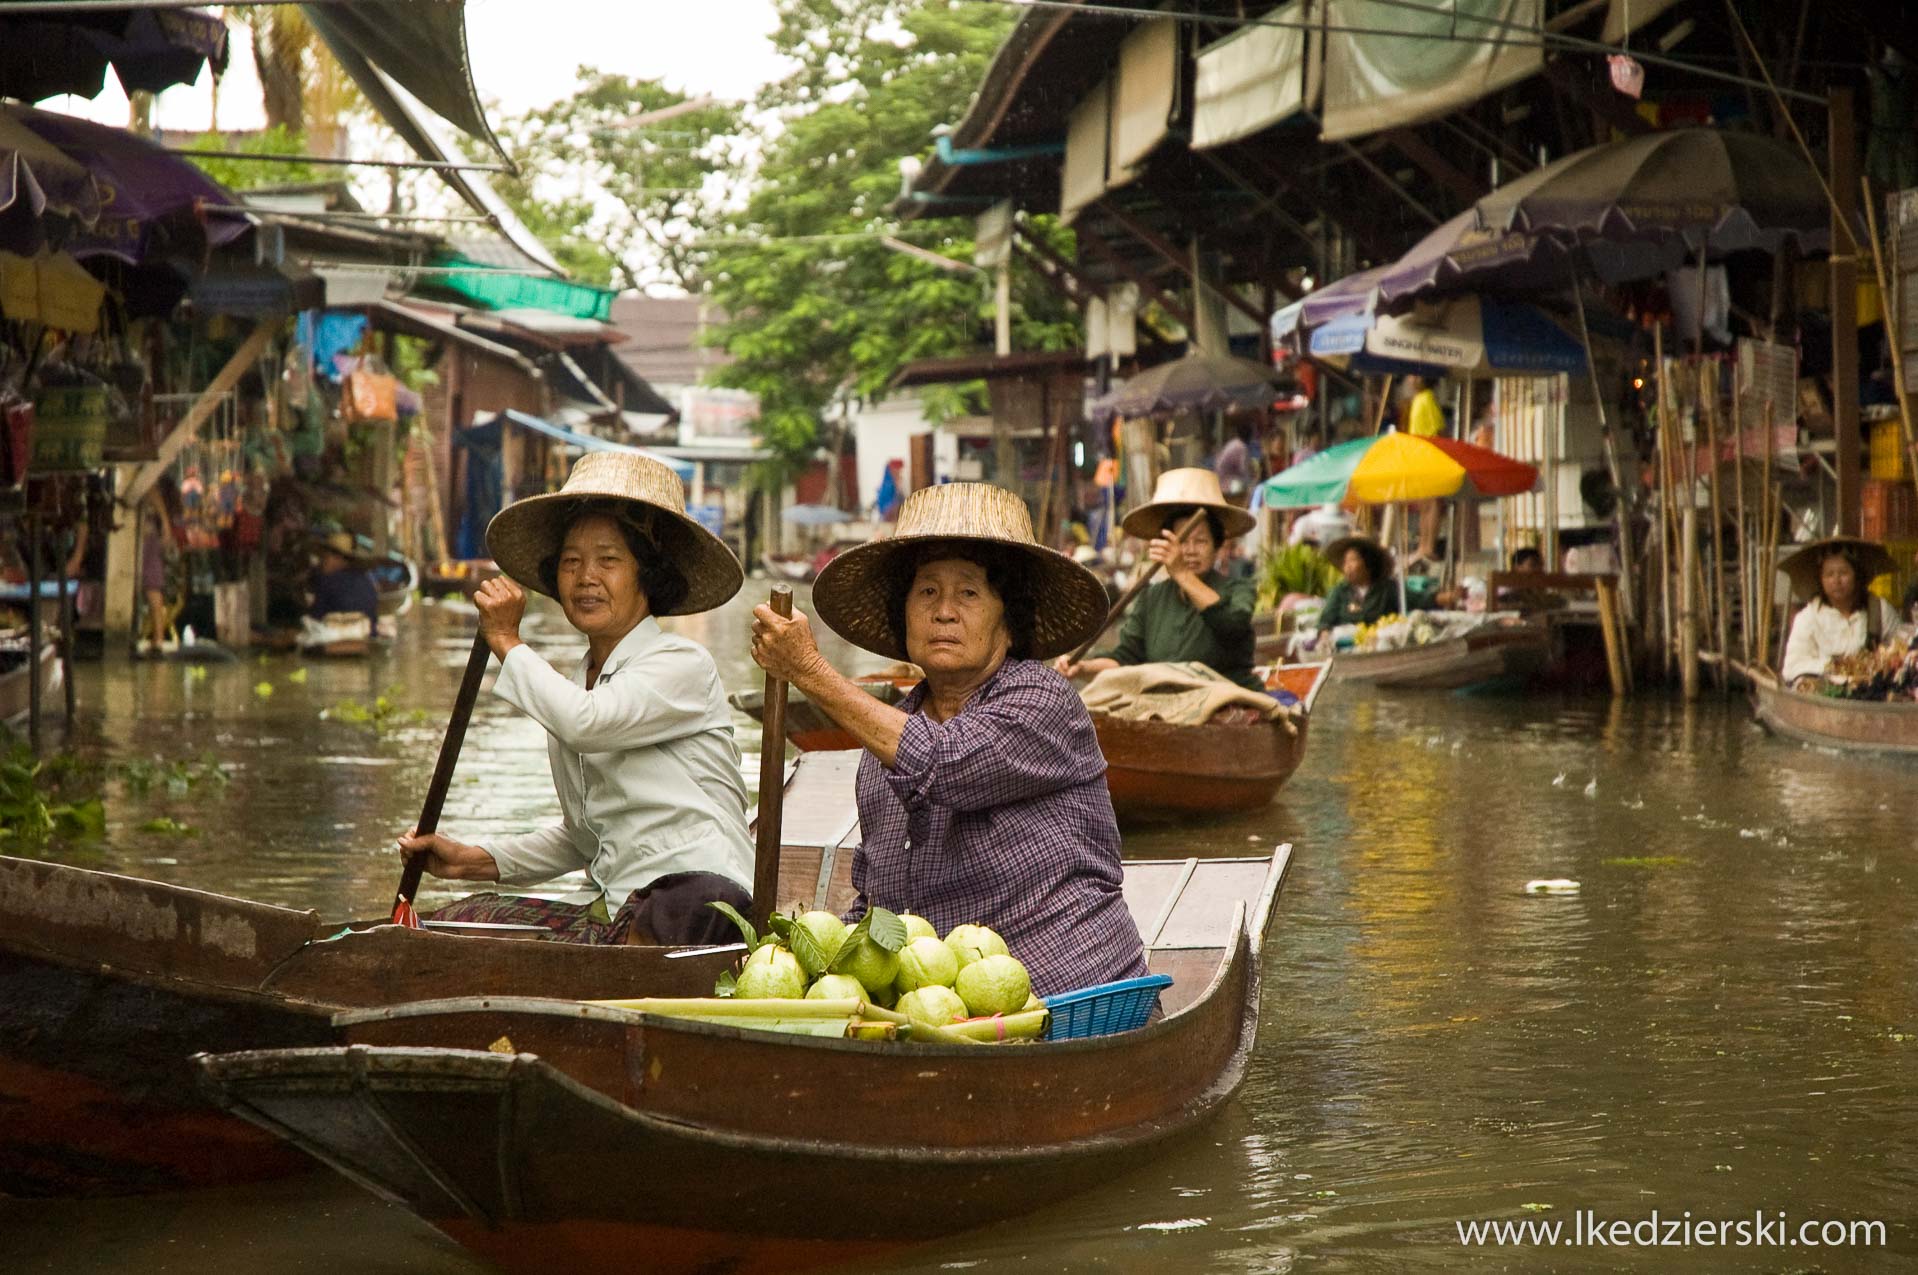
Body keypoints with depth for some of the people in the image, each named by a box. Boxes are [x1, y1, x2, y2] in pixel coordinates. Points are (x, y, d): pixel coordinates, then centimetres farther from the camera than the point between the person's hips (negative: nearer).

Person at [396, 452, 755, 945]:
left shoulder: (684, 665, -3)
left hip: (694, 895, -7)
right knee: (452, 920, -11)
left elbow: (587, 722, -23)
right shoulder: (571, 687, 21)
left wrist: (506, 642, -6)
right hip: (606, 911, 7)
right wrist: (475, 861, 15)